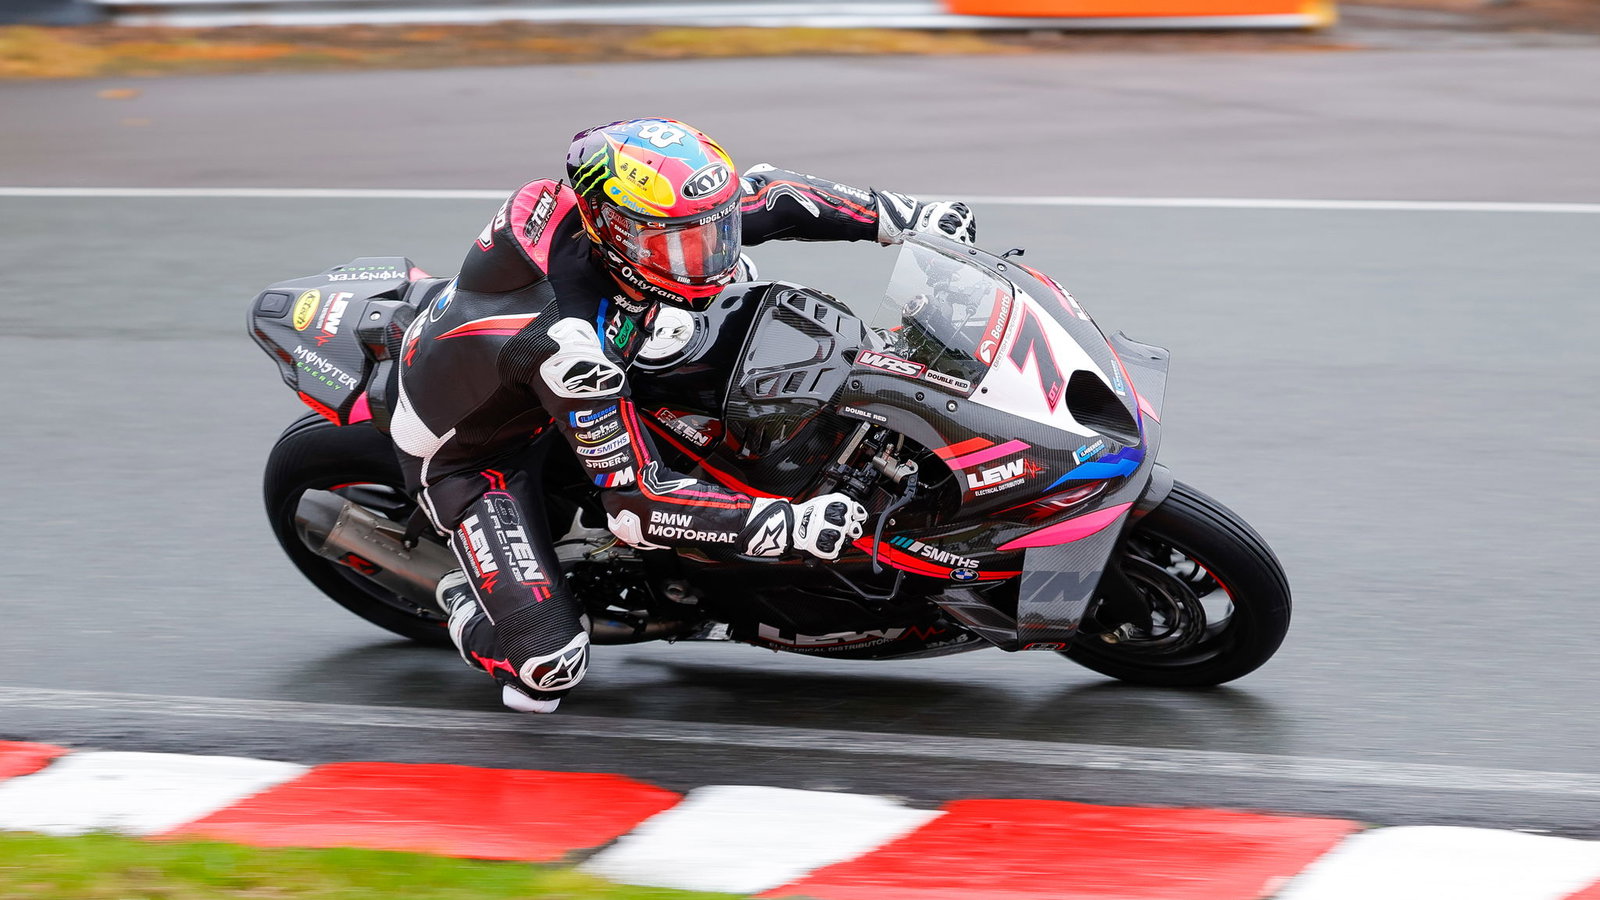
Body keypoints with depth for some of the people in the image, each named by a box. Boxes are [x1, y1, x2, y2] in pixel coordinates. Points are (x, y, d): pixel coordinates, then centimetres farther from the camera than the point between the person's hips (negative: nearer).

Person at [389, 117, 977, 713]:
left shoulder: (640, 211, -23)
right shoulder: (569, 341, -43)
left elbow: (765, 195, -5)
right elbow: (635, 504, -40)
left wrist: (904, 216, -9)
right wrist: (791, 527, -44)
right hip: (468, 456, -8)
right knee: (549, 665, -21)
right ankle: (466, 602, 12)